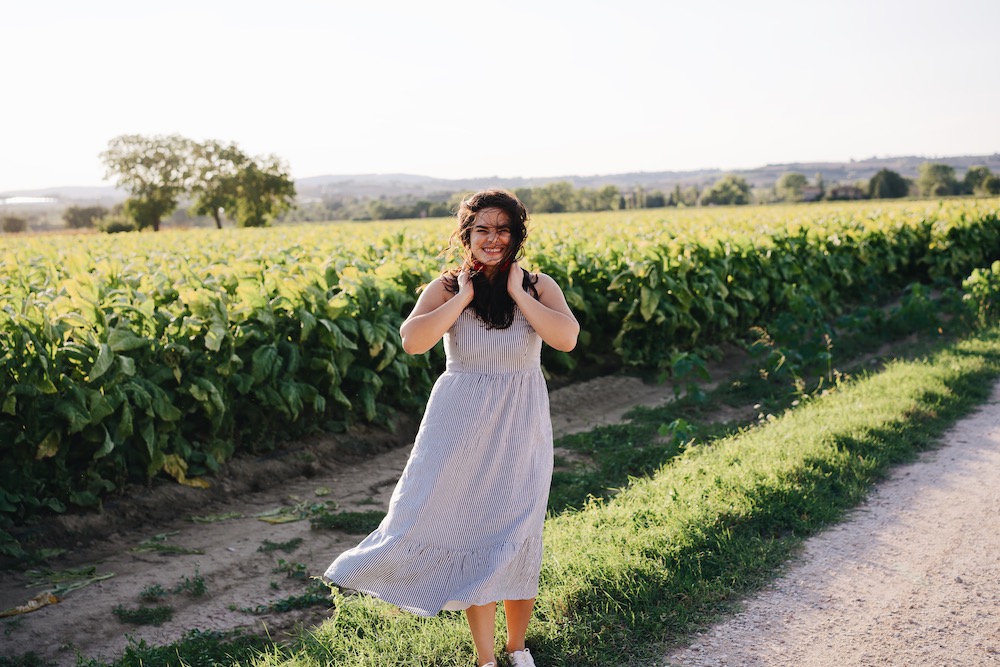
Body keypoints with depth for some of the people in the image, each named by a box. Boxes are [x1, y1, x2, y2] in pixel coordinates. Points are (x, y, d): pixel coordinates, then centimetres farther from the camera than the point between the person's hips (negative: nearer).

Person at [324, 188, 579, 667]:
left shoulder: (539, 286, -2)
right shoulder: (445, 289, -5)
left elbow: (567, 339, -19)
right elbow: (412, 341, -21)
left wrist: (518, 293, -16)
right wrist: (463, 297, -17)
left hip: (521, 428, 1)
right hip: (462, 425, 0)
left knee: (518, 537, 7)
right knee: (472, 535, 6)